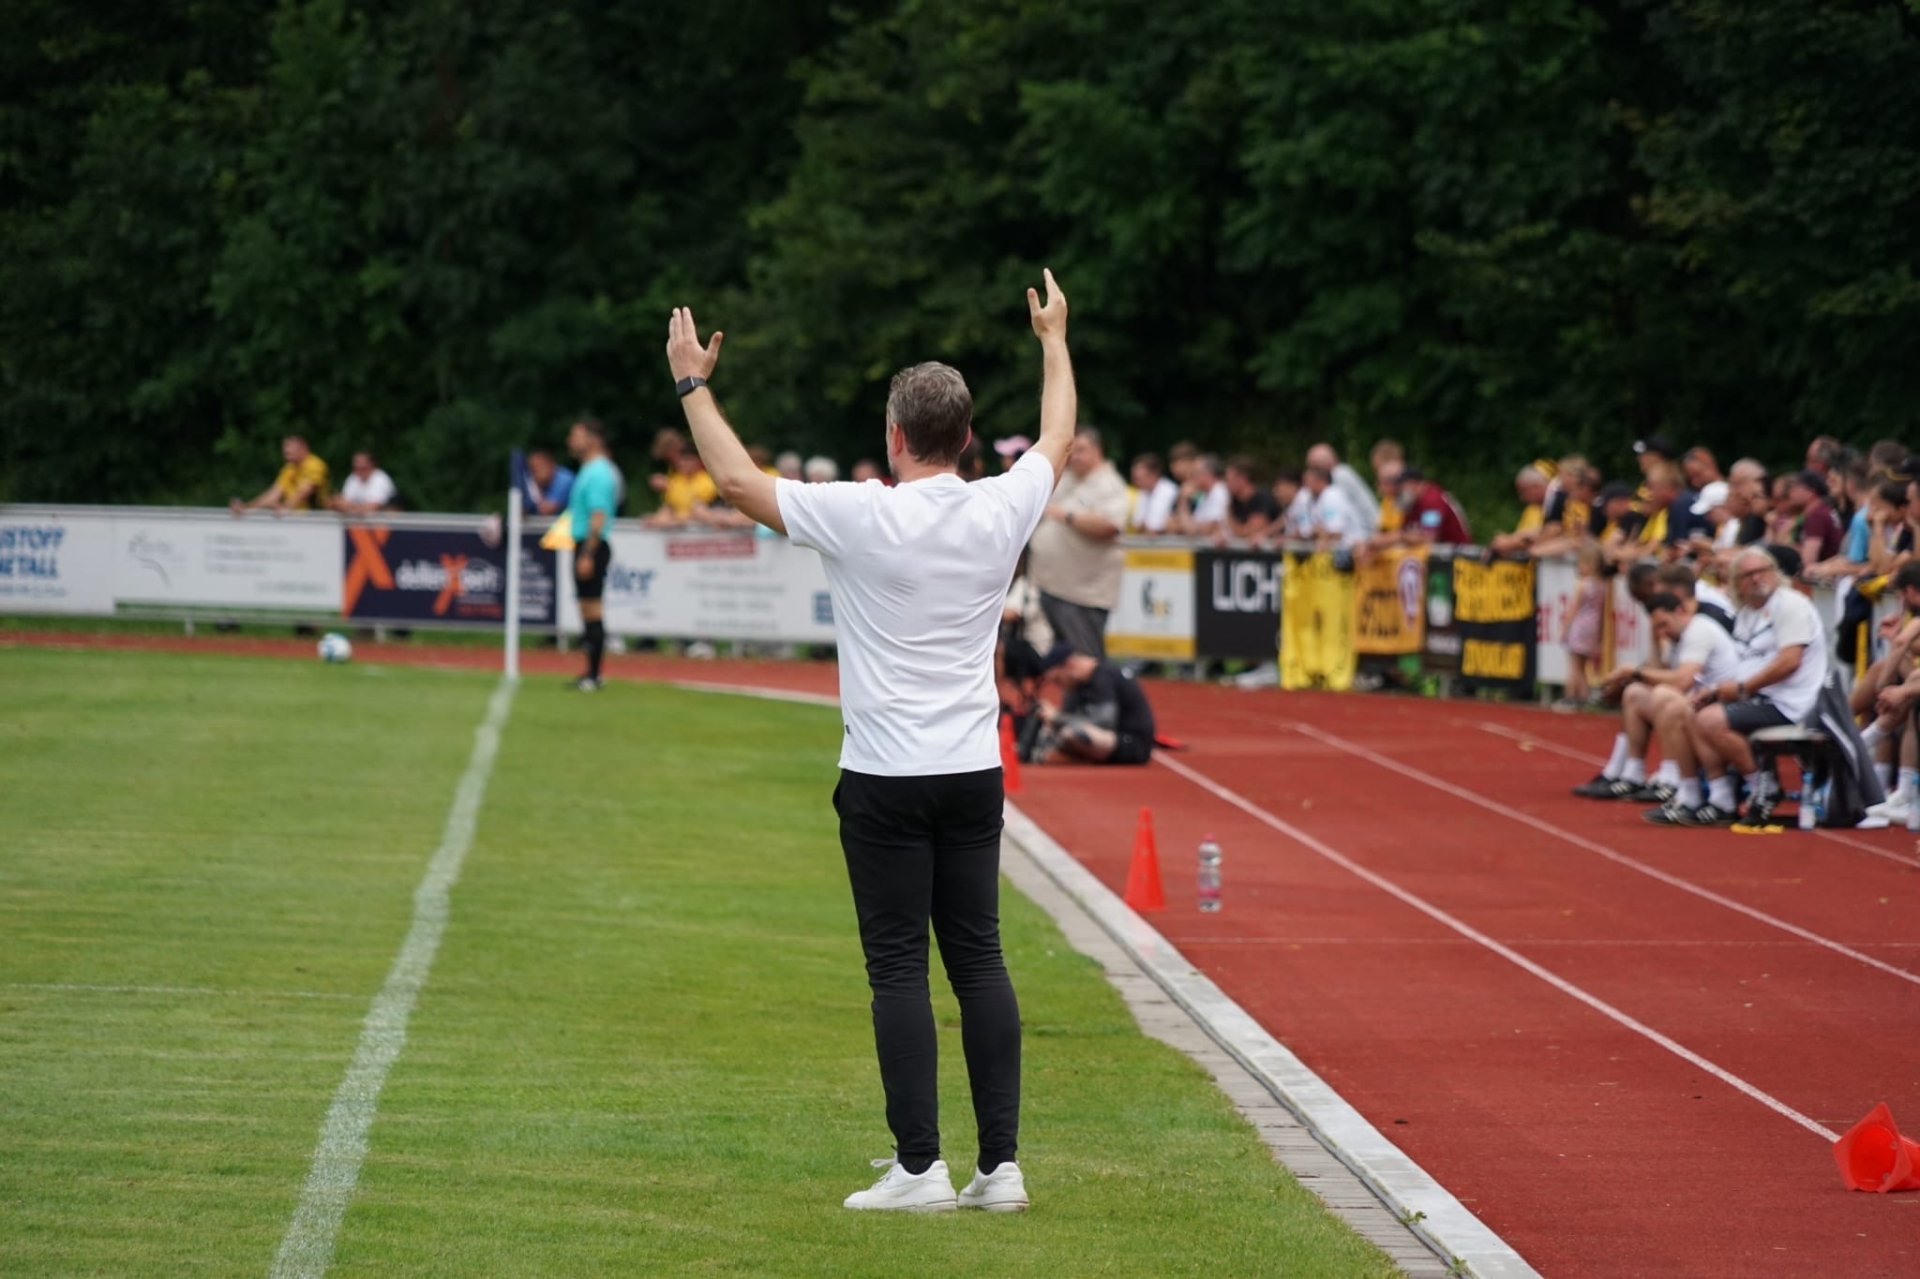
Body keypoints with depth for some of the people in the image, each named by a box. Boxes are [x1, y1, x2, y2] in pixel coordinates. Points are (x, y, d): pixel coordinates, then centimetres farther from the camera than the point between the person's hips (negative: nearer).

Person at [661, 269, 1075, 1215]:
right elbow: (1058, 440, 21)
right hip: (974, 774, 4)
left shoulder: (863, 517, -13)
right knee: (979, 961, 8)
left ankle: (920, 1166, -3)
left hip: (886, 781, -4)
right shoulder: (1002, 509, -1)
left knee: (899, 969, -2)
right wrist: (1053, 341, 37)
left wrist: (692, 383, 10)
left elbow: (738, 480, -3)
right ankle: (1000, 1164, 6)